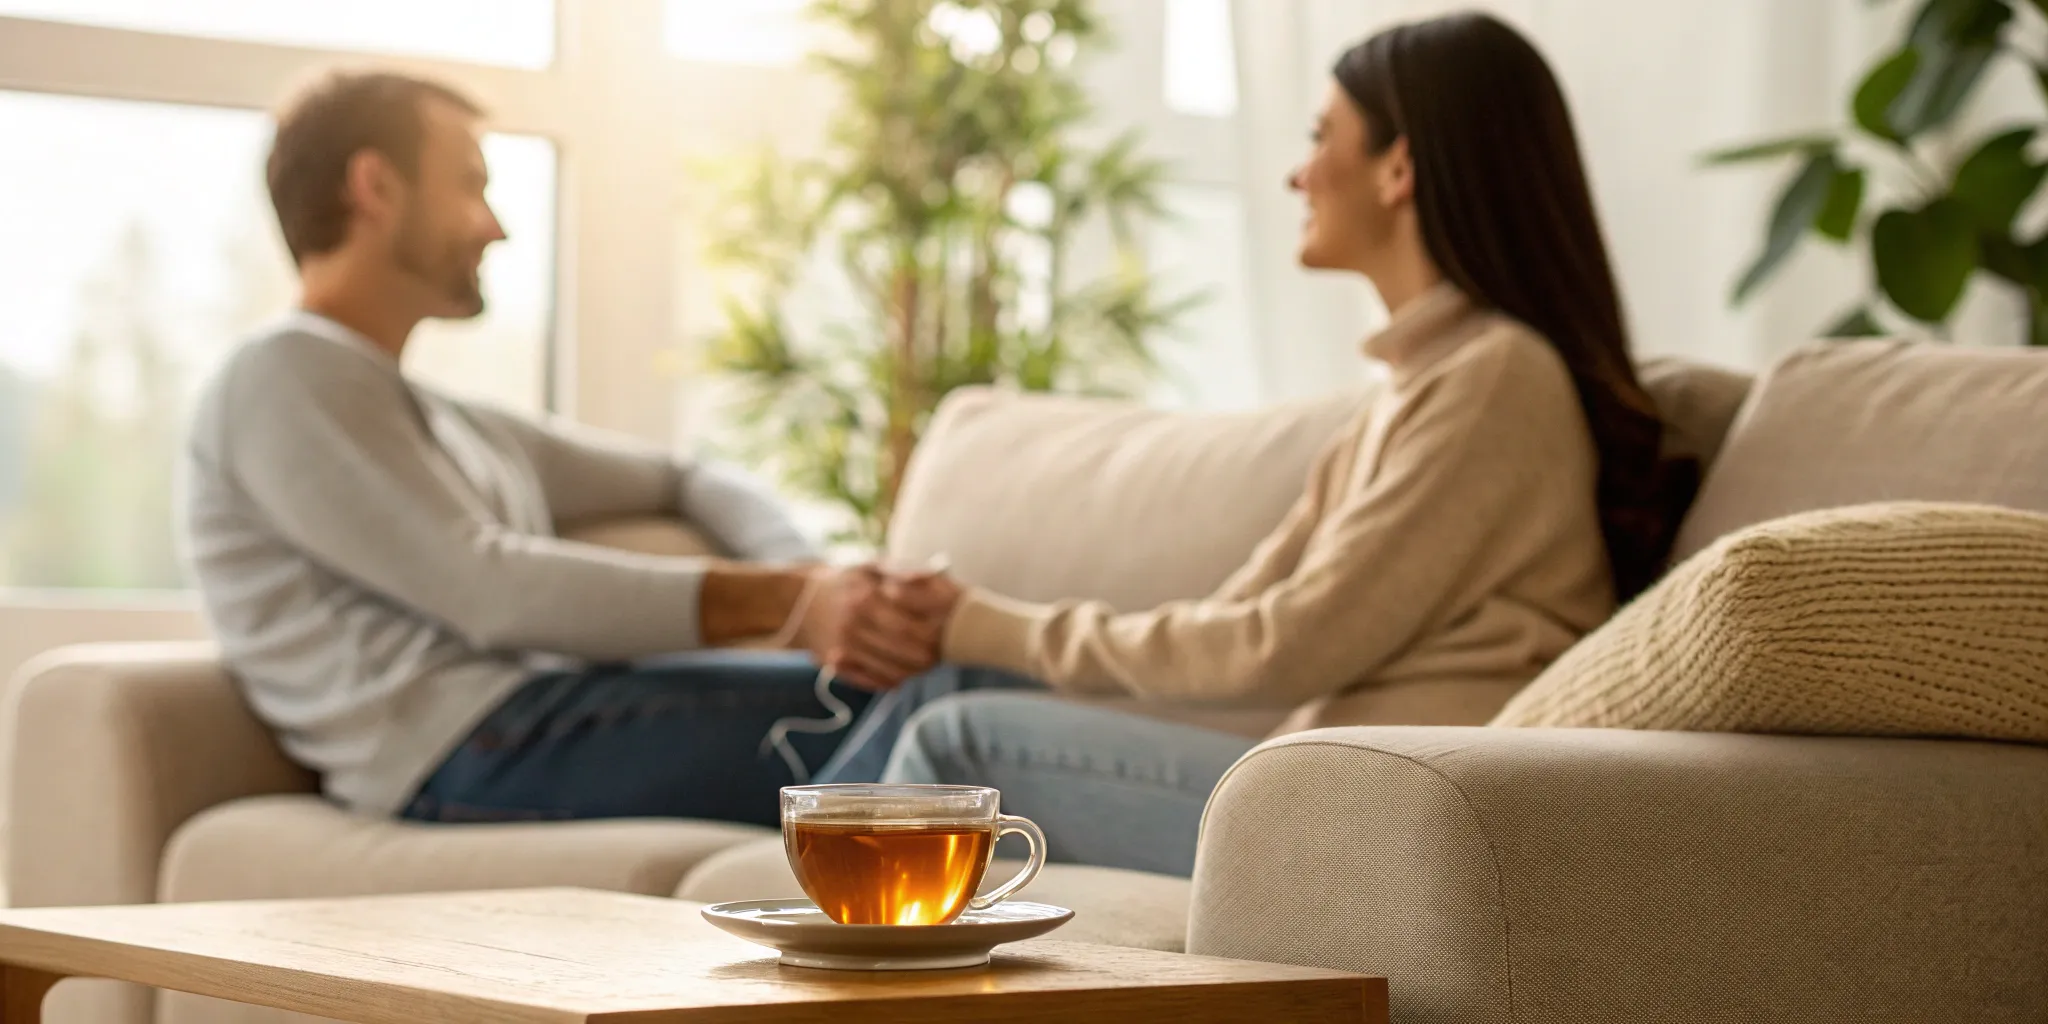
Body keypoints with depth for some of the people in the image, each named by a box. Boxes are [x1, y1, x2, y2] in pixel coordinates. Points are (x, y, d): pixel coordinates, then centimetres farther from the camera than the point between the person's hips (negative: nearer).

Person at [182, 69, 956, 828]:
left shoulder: (454, 429, 32)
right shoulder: (281, 384, 2)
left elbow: (695, 484, 30)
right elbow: (486, 591, -11)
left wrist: (811, 590, 6)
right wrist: (780, 600, -16)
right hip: (469, 745, -9)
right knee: (886, 710, -23)